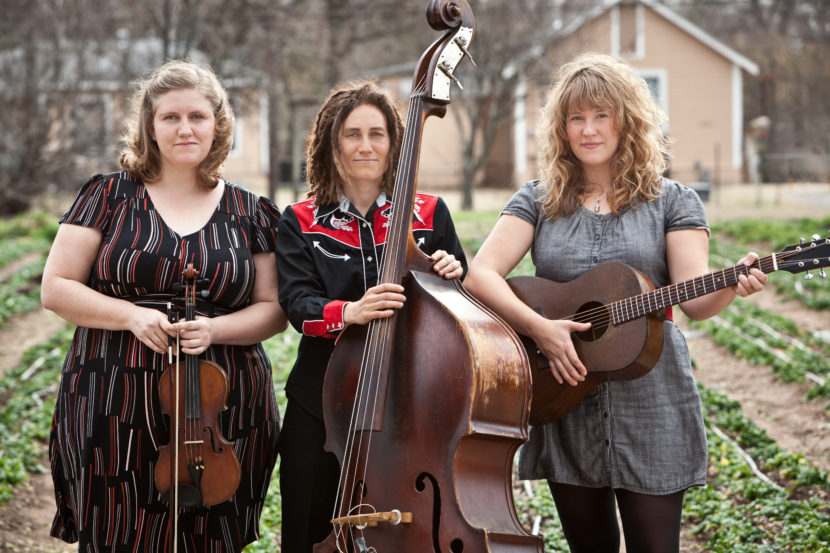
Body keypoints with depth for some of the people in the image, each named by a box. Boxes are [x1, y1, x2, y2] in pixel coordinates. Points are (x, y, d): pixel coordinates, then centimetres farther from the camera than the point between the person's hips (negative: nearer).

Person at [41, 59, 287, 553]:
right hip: (116, 415, -1)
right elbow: (56, 288, 2)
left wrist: (215, 329, -11)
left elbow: (273, 309, 8)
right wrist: (131, 315, -13)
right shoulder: (109, 197, 5)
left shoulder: (251, 215, 8)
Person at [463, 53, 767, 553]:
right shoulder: (538, 201, 7)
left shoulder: (672, 201, 4)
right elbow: (480, 276, -5)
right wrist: (538, 326, -19)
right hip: (565, 405, 2)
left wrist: (731, 287, -28)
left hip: (650, 406, -2)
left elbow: (695, 301, -7)